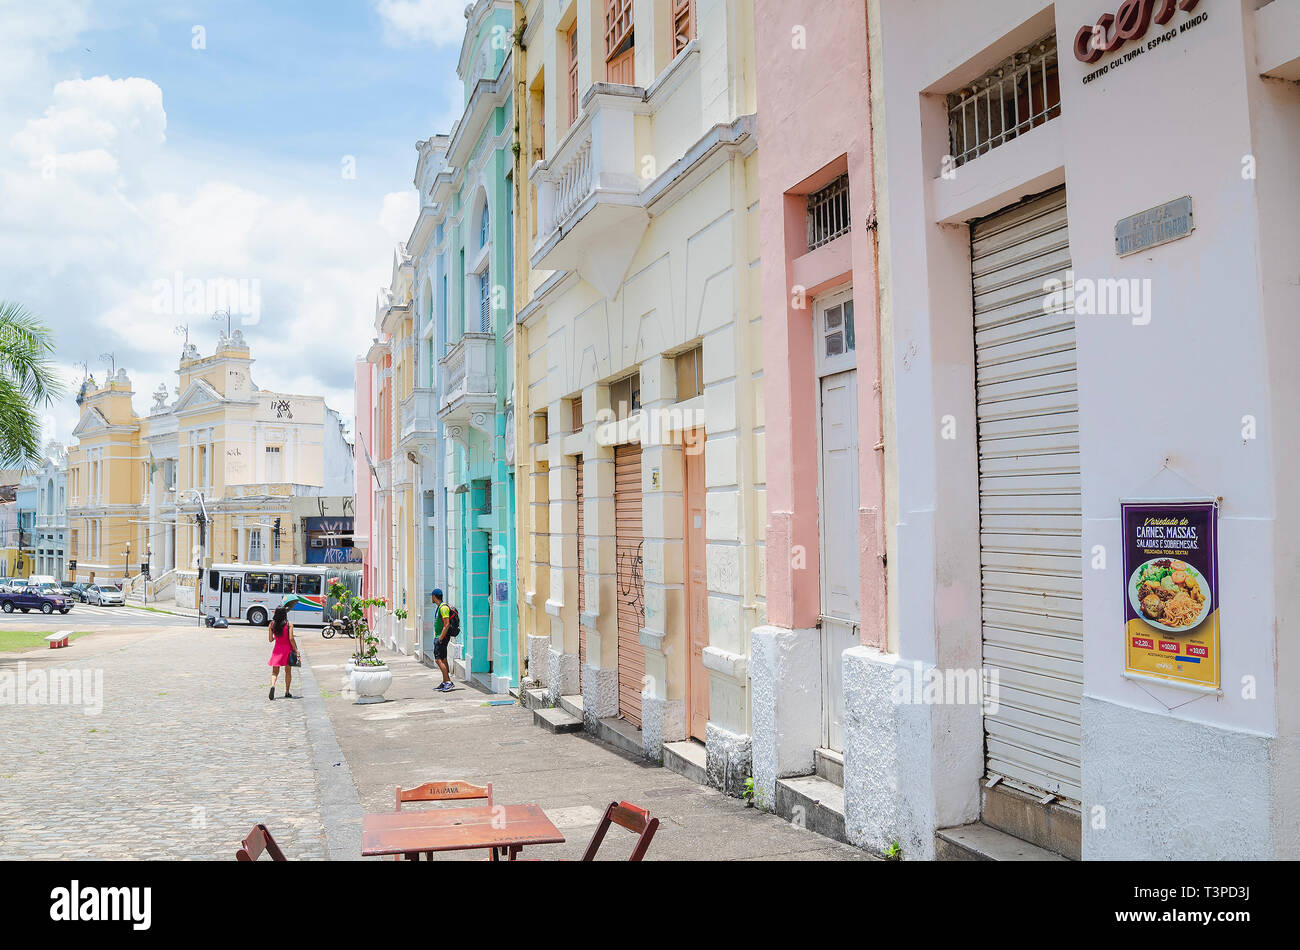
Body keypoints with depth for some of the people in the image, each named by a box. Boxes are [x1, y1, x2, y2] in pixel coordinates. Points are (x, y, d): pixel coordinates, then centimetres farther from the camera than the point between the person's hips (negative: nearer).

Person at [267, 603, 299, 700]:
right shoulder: (289, 624, -10)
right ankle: (287, 692, 17)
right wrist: (296, 650, -6)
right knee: (288, 671, 12)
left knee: (275, 671, 7)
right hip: (288, 649, -1)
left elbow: (270, 640, 2)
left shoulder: (272, 624, -2)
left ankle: (272, 685, -22)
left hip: (277, 649, 2)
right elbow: (291, 639, -15)